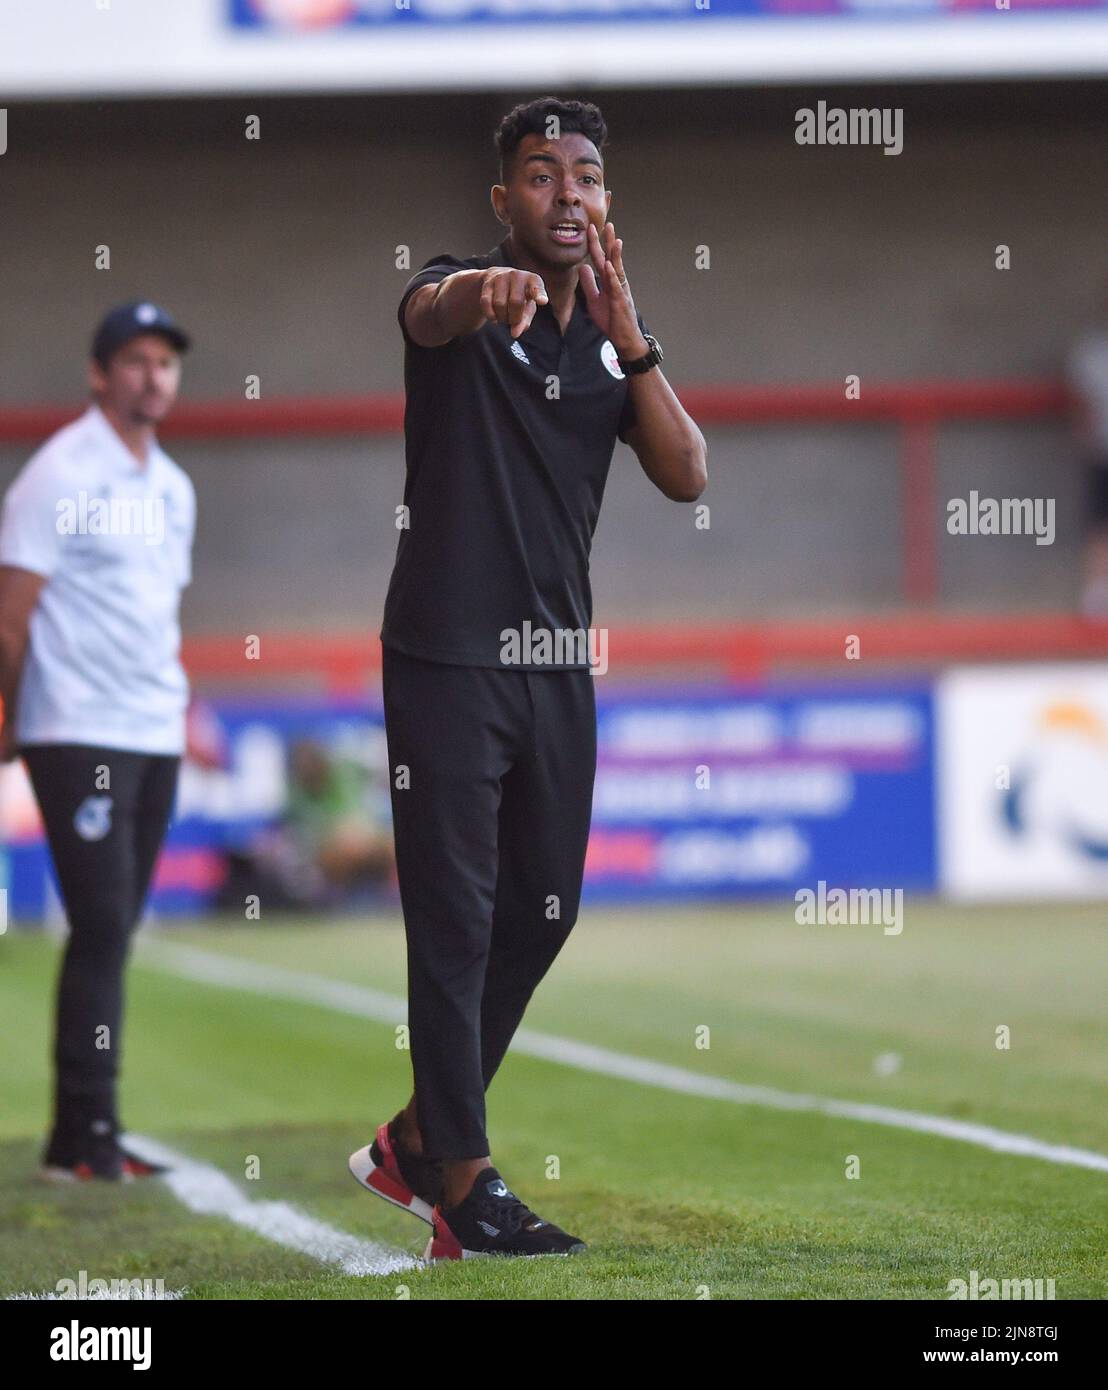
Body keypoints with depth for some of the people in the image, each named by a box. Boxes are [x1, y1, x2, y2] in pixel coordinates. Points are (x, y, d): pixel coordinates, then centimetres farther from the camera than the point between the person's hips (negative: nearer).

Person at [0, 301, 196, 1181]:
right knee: (102, 928, -12)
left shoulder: (173, 488, 16)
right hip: (77, 739, -7)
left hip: (155, 742, 7)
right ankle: (85, 1136, -10)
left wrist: (178, 710, 14)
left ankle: (83, 1138, 10)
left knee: (114, 933, 7)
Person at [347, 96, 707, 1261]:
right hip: (448, 656, -6)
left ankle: (417, 1141, 29)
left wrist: (629, 333, -15)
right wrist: (487, 290, -58)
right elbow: (432, 314, -34)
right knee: (455, 923, -6)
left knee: (539, 916, 13)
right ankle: (467, 1190, -3)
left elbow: (686, 476, -3)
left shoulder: (610, 339, 10)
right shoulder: (465, 300, -7)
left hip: (558, 661, 7)